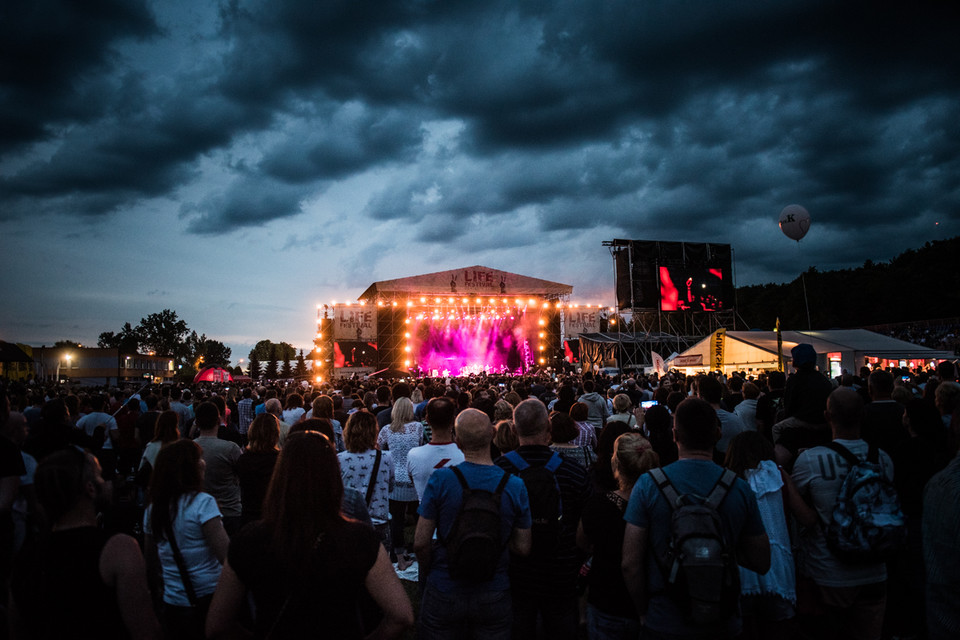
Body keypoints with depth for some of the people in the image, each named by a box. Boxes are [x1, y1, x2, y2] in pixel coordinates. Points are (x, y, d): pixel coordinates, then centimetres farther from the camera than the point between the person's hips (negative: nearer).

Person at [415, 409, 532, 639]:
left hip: (444, 591, -1)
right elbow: (522, 548, -6)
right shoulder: (515, 486, -12)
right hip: (493, 595, 1)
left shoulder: (439, 480, -17)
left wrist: (429, 571, 7)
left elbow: (421, 543, -11)